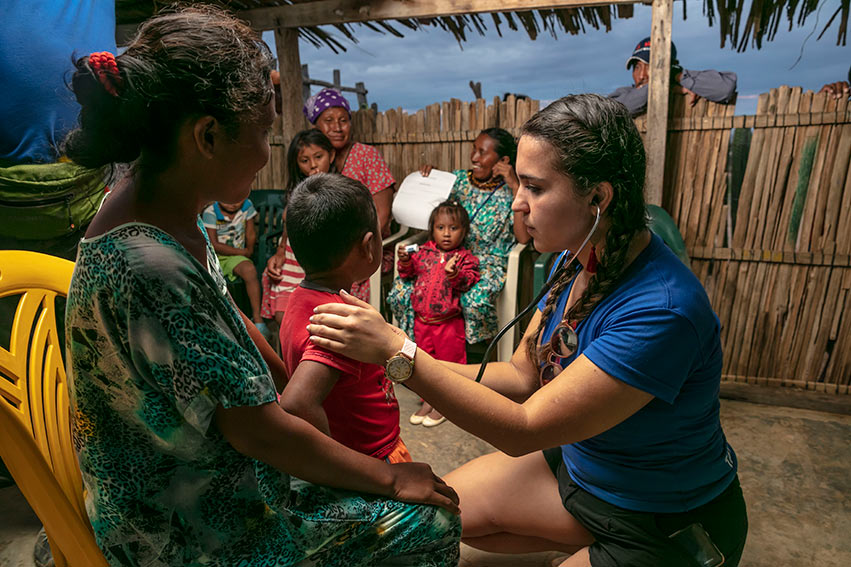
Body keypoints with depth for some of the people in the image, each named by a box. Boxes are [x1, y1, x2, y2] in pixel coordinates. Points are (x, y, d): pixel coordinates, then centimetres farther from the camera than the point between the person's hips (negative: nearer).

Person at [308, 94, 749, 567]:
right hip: (581, 464, 7)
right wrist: (389, 355, -13)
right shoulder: (579, 260, -9)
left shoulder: (661, 311, -35)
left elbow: (523, 429, -29)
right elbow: (521, 376, -4)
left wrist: (398, 352, -29)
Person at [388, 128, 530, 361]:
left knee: (475, 300, -35)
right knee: (401, 289, -19)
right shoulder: (459, 179, 11)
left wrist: (515, 185, -17)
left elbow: (524, 237, -17)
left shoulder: (510, 191, -1)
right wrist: (429, 179, 4)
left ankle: (474, 349, -4)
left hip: (487, 262, -4)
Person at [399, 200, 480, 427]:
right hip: (422, 320, 4)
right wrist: (405, 261, -6)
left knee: (449, 361, 8)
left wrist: (456, 275, -34)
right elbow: (409, 273, 14)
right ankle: (428, 399, 34)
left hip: (449, 322, -4)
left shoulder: (465, 257, -5)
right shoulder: (424, 252, 6)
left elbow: (471, 280, -17)